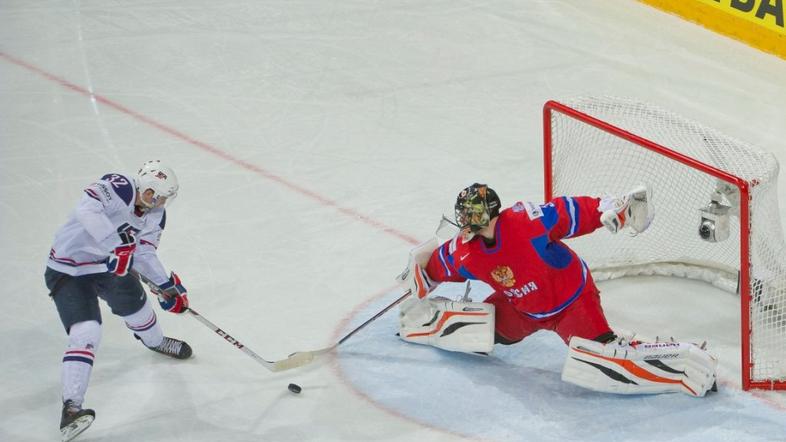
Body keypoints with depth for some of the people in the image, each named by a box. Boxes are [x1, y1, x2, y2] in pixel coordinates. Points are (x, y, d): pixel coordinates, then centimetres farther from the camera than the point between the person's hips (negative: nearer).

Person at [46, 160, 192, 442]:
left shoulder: (155, 214, -3)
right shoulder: (118, 187, -29)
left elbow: (143, 253, 0)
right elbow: (87, 209, -46)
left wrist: (166, 285, -10)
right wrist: (118, 246, -49)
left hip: (108, 266, 8)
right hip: (69, 270, -8)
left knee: (136, 305, 25)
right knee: (86, 333, -22)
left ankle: (155, 342, 61)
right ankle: (71, 407, -24)